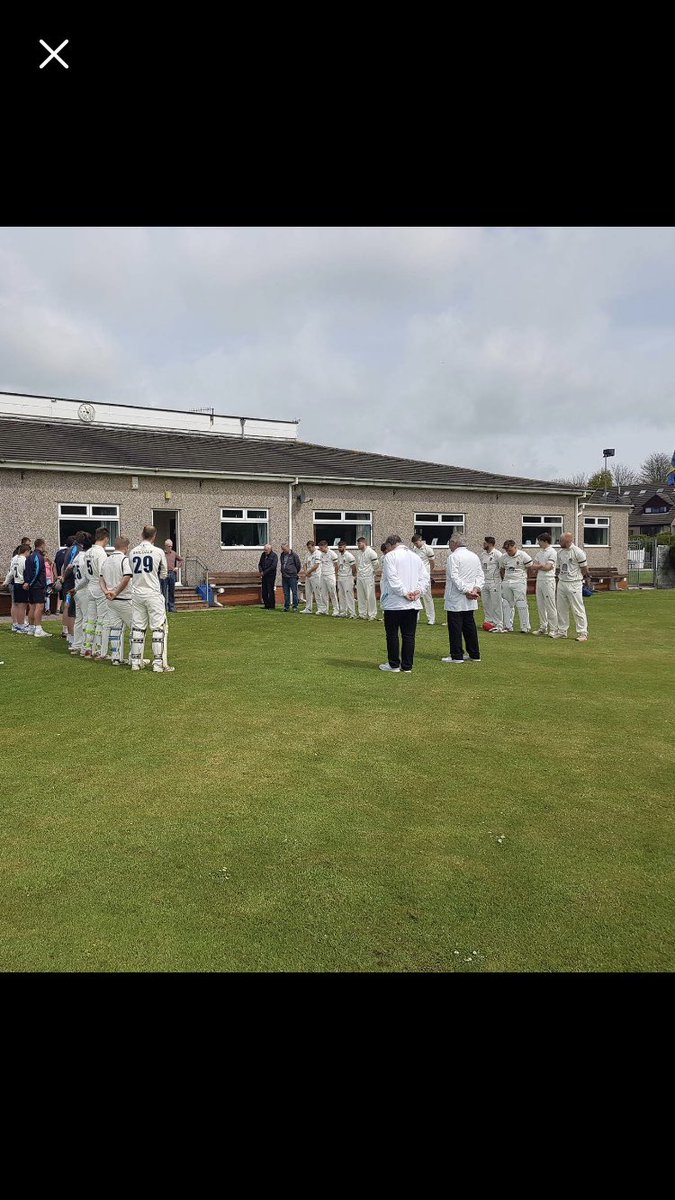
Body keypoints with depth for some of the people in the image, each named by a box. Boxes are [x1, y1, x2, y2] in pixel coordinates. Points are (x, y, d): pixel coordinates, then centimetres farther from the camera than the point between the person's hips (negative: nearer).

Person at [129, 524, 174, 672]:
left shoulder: (132, 552, 5)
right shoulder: (158, 551, -6)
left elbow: (132, 573, 11)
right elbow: (164, 574, 4)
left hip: (137, 593, 4)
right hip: (153, 594, -4)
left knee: (137, 628, 11)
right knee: (159, 628, 0)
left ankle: (136, 662, 14)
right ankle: (158, 664, -3)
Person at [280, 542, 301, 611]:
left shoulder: (293, 555, -7)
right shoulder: (282, 555, 11)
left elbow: (298, 565, -1)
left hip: (292, 577, -6)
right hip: (284, 577, 6)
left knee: (294, 592, -3)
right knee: (286, 593, 9)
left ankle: (295, 606, 1)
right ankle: (286, 606, 15)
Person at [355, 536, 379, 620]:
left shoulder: (370, 552, -12)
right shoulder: (358, 552, 10)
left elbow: (376, 564, -9)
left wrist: (371, 571, 1)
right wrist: (358, 572, 13)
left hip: (368, 577, -8)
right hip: (359, 577, 8)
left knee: (370, 596, -5)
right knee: (360, 596, 11)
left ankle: (372, 615, 0)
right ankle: (362, 614, 19)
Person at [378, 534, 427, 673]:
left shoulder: (390, 556, -6)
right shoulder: (416, 557, 14)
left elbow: (392, 579, -17)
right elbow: (423, 577, 9)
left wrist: (404, 593, -14)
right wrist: (418, 591, -1)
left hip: (394, 603, -5)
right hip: (413, 604, 5)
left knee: (392, 634, 6)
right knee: (409, 635, 6)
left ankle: (394, 664, 12)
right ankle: (407, 666, 8)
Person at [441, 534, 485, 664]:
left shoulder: (453, 556, -10)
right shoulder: (474, 556, 12)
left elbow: (454, 577, -19)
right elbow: (480, 576, 8)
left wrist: (466, 591, -17)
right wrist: (476, 588, -3)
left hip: (455, 599, -7)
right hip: (470, 600, 7)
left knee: (455, 627, -3)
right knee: (469, 625, 12)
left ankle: (456, 656, -1)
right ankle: (474, 655, 16)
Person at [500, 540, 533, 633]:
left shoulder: (523, 555, -7)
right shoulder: (504, 557, 7)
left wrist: (524, 577, 2)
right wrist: (504, 578, 10)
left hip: (519, 583, -5)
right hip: (507, 583, 5)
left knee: (522, 605, -6)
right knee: (507, 605, 8)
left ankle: (525, 627, 1)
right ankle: (508, 626, 17)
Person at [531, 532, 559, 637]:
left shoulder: (552, 552, -9)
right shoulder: (539, 552, 16)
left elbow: (548, 567, -17)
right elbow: (533, 566, 10)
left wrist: (538, 566, -2)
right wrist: (543, 566, -5)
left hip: (548, 581, -8)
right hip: (539, 580, 8)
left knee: (550, 606, -7)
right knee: (540, 606, 10)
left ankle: (553, 629, -3)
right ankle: (543, 628, 17)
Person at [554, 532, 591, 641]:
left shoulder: (578, 552, -12)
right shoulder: (560, 552, 10)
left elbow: (584, 569, -5)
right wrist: (561, 577, 13)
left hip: (574, 584, -7)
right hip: (561, 583, 7)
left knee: (578, 609, -5)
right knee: (561, 608, 10)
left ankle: (583, 633, 0)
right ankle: (562, 631, 20)